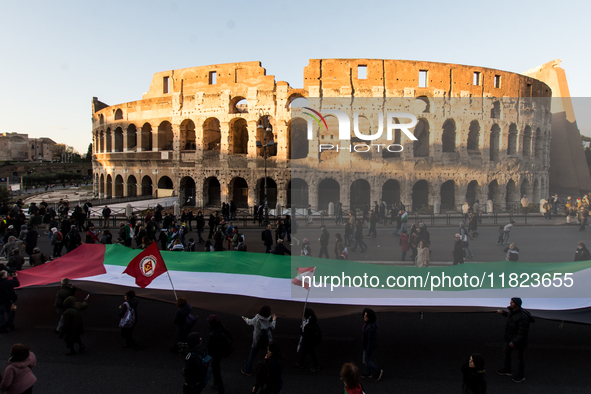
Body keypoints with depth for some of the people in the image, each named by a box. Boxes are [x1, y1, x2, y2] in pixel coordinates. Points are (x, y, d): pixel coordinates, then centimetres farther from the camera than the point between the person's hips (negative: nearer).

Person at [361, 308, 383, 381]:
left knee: (366, 362, 14)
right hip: (368, 344, 9)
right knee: (367, 358, 27)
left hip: (369, 346, -9)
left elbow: (371, 340, -30)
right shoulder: (370, 322, -10)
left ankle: (378, 372, 30)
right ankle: (369, 374, 46)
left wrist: (368, 352, -20)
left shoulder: (371, 327, -39)